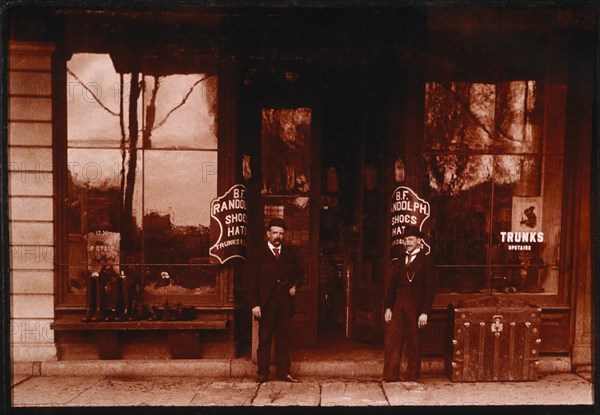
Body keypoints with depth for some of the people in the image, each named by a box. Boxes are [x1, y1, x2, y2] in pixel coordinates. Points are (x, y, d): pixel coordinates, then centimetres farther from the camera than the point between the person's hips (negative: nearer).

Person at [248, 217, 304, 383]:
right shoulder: (260, 254, 0)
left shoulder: (290, 253, 10)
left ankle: (284, 372, 12)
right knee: (264, 339, 3)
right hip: (266, 303, -3)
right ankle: (263, 372, 10)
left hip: (285, 302, 3)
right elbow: (253, 281, -3)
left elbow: (300, 273, 23)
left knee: (284, 338, 6)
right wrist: (254, 304, -10)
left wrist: (295, 286, 3)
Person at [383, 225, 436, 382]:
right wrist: (388, 307, 4)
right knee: (392, 341, 1)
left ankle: (412, 378, 16)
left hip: (415, 307, -5)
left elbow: (430, 288, -7)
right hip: (398, 306, 5)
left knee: (413, 344, 4)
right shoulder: (400, 261, 13)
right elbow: (392, 285, 12)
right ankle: (390, 376, 7)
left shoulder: (425, 261, -3)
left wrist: (424, 312, -12)